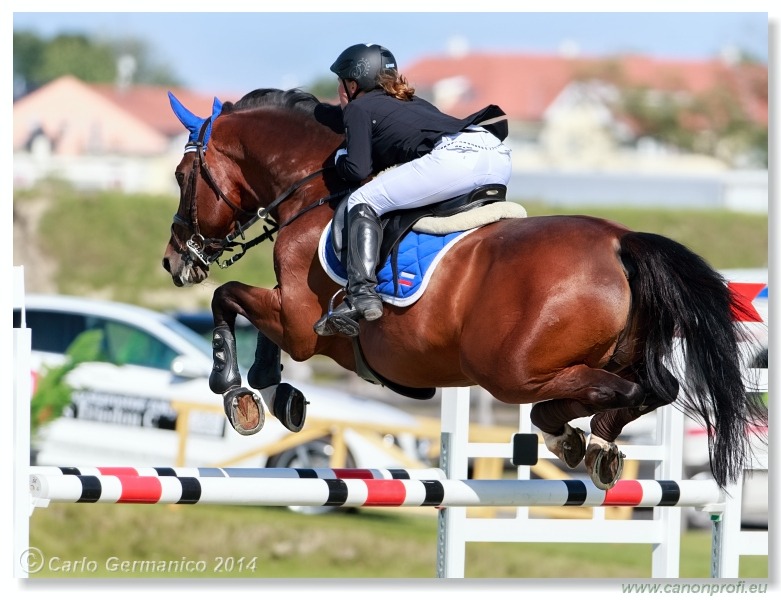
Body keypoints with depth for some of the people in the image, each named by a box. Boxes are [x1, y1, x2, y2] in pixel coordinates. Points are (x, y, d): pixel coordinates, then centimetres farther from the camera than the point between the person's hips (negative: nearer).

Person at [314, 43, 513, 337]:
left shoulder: (358, 108, 15)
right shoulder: (412, 102, 37)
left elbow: (359, 170, 7)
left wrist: (339, 157, 26)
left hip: (455, 155, -8)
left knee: (363, 201, 1)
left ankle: (362, 293, -13)